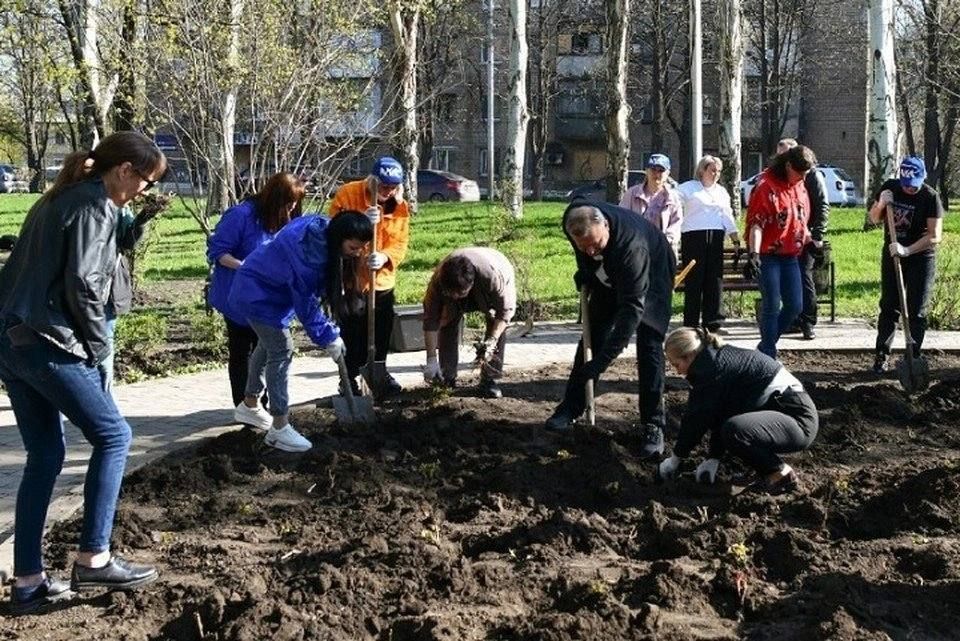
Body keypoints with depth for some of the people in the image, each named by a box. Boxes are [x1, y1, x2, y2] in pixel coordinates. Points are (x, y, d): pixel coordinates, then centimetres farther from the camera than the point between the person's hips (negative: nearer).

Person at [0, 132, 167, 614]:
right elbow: (82, 285, -18)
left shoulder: (57, 199, 19)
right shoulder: (97, 206, -9)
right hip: (47, 343, -9)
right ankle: (93, 561, 4)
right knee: (112, 436, 3)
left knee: (44, 456, 12)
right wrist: (97, 347, -4)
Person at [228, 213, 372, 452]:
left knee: (268, 345, 22)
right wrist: (328, 338, -18)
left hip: (261, 289, 10)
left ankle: (249, 403, 42)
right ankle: (279, 428, -7)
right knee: (281, 350, -10)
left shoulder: (322, 229, -10)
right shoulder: (307, 250, -36)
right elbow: (306, 302, -27)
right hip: (258, 295, -10)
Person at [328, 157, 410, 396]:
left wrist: (385, 257, -26)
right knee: (352, 332, -3)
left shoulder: (400, 206, -1)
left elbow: (400, 243, -5)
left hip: (382, 280, 5)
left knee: (382, 330, 15)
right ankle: (350, 377, 10)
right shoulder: (347, 195, -13)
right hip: (350, 278, -4)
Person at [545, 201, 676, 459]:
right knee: (592, 336, 5)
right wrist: (584, 272, -2)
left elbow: (632, 307, -45)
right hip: (610, 275, 6)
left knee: (649, 346, -14)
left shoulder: (632, 246, -46)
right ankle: (570, 408, 16)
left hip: (652, 273, -6)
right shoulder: (572, 221, -29)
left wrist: (603, 359, -47)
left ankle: (653, 425, -7)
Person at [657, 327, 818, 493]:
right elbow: (719, 415, 13)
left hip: (799, 419, -11)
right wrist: (713, 459, 8)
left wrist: (676, 458, -2)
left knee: (733, 431, -30)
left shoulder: (713, 367, -16)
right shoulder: (717, 359, 13)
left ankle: (782, 474, -9)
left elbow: (698, 418, -12)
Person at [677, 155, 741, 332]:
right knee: (694, 281, -7)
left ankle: (712, 322, 4)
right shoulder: (688, 188, 6)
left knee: (715, 279, 0)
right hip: (693, 236, -5)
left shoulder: (722, 191, 22)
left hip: (716, 238, 5)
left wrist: (736, 239, 12)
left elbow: (727, 217, 20)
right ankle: (691, 325, -3)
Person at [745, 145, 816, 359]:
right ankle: (769, 357, 2)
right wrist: (753, 254, -32)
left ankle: (765, 347, 22)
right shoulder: (766, 187, -15)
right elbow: (756, 224, -22)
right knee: (772, 306, -5)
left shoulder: (799, 187, 10)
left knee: (795, 305, 8)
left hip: (790, 255, 8)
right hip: (768, 256, -8)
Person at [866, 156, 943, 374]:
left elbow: (935, 236, -20)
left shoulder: (930, 197, -16)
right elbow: (874, 220, 6)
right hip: (891, 255, 3)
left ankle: (914, 356, 8)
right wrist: (881, 204, -15)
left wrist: (907, 250, -31)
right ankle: (882, 354, 12)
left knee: (917, 311, 0)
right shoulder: (889, 187, -4)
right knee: (889, 307, 6)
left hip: (921, 258, -3)